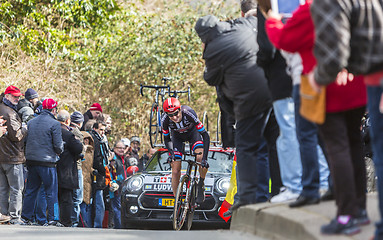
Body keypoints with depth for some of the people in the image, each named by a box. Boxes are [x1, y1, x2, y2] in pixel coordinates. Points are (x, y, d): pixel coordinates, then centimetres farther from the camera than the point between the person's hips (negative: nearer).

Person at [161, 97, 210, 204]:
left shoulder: (189, 113, -39)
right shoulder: (165, 119, -31)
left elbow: (205, 135, -35)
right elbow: (166, 138, -11)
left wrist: (205, 158, -42)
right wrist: (171, 152, -30)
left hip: (192, 132, -2)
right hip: (177, 136, 2)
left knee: (201, 159, -28)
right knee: (175, 171, -9)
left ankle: (201, 185, -1)